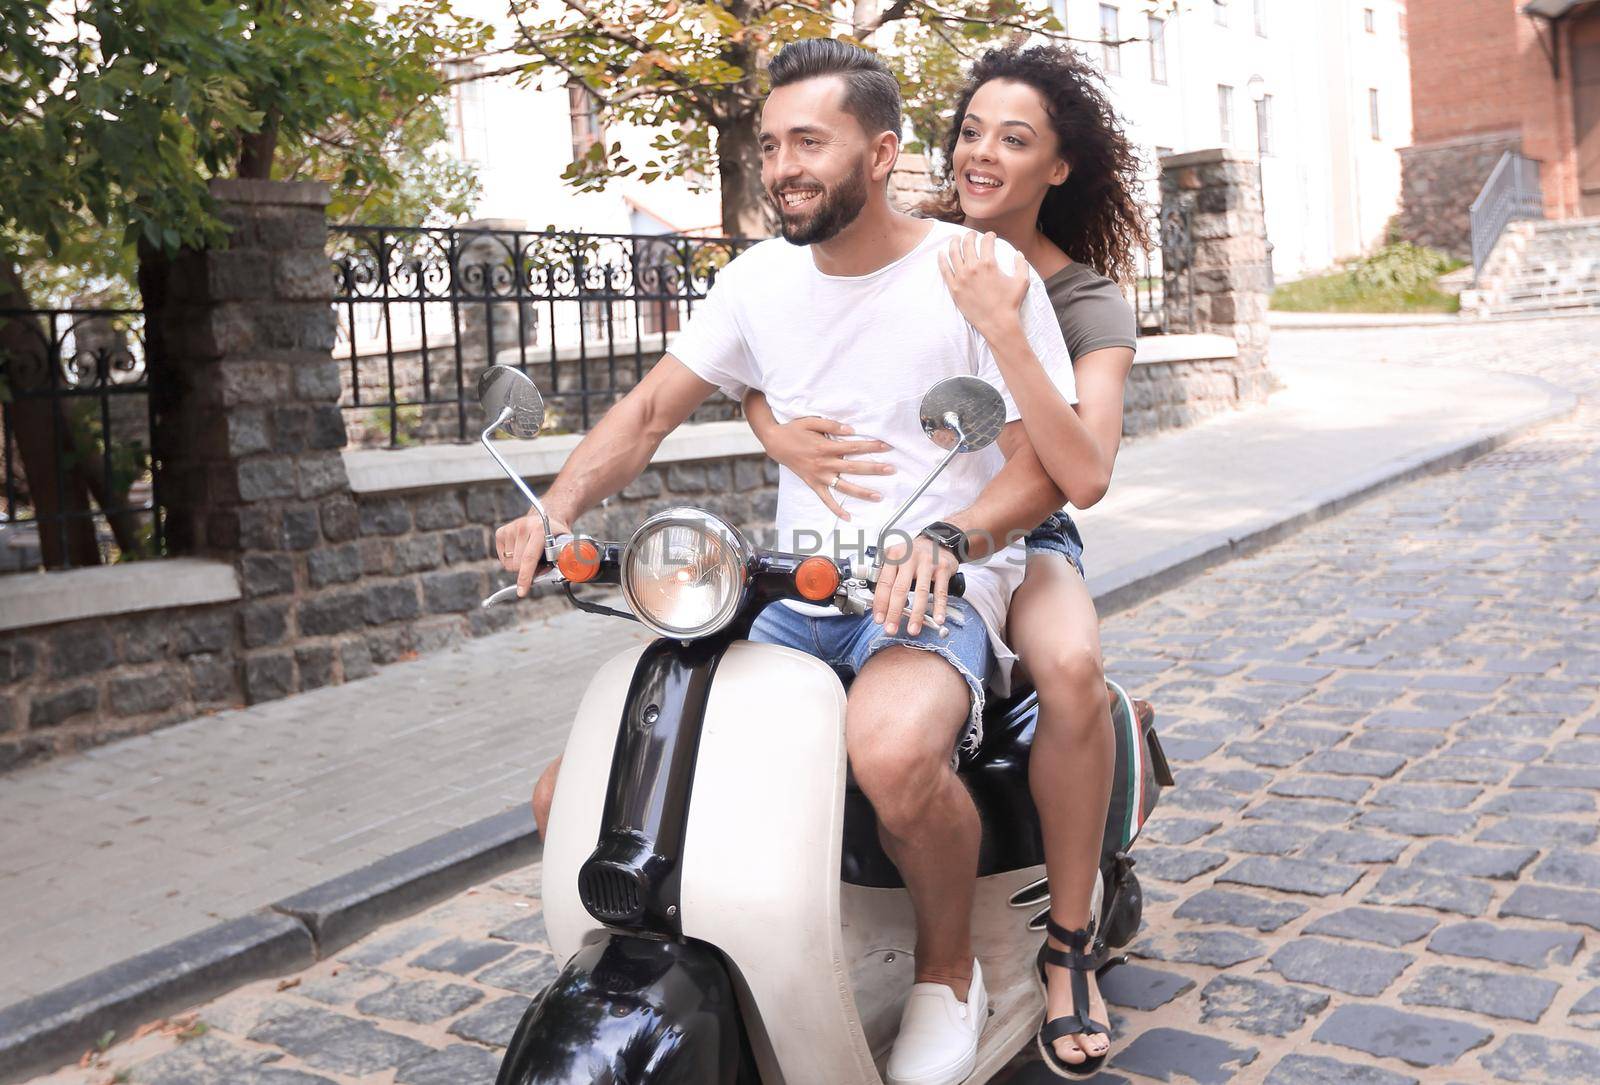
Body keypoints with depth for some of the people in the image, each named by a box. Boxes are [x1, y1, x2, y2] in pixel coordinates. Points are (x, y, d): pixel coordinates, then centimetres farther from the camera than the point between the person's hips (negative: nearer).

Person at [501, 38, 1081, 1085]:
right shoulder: (763, 277, 9)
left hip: (938, 592, -5)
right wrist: (555, 512, -8)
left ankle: (949, 968, -9)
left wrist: (948, 538, -27)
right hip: (793, 598, 5)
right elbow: (648, 413, 10)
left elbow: (1047, 464, -7)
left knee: (892, 750, -41)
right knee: (573, 795, -8)